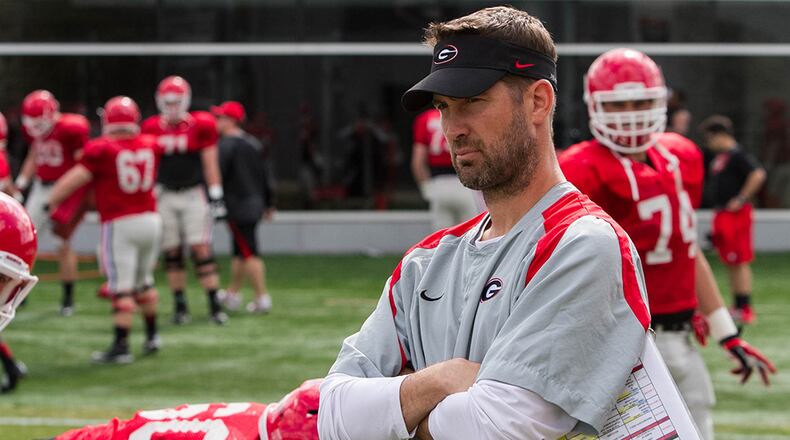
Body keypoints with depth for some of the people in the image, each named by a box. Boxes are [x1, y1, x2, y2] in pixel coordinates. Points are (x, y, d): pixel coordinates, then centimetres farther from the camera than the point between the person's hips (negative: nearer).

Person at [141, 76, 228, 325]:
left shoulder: (201, 126, -4)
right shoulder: (152, 128, 3)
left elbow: (210, 163, -1)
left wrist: (216, 197, -5)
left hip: (193, 194, -3)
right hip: (166, 196, 3)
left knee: (201, 250, -8)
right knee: (172, 253, 4)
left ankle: (214, 305, -5)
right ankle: (180, 307, 12)